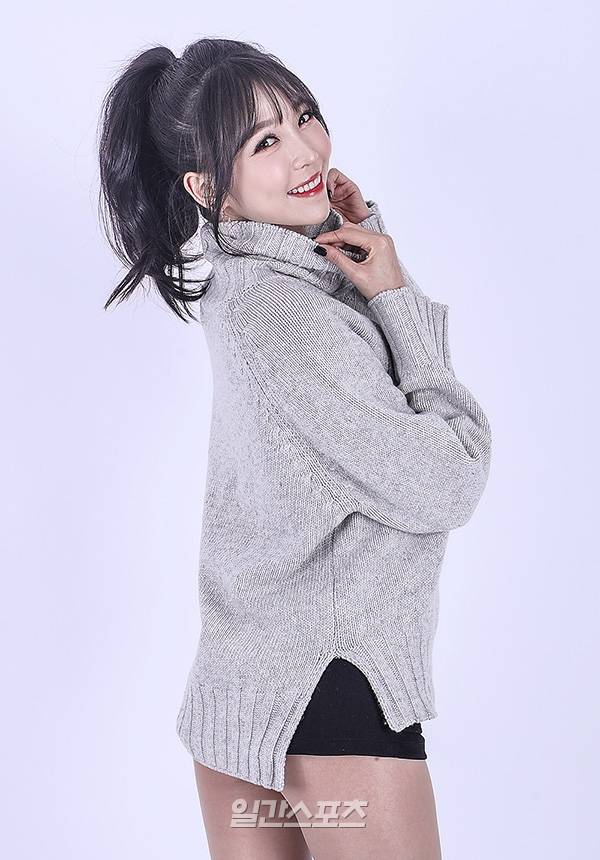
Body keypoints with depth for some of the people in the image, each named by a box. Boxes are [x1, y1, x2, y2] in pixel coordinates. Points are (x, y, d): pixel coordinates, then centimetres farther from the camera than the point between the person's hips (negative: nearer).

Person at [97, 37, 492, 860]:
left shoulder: (243, 280, 5)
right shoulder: (285, 313, -22)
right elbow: (445, 486, -18)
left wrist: (362, 232, 3)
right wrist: (394, 293, -12)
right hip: (333, 686, -9)